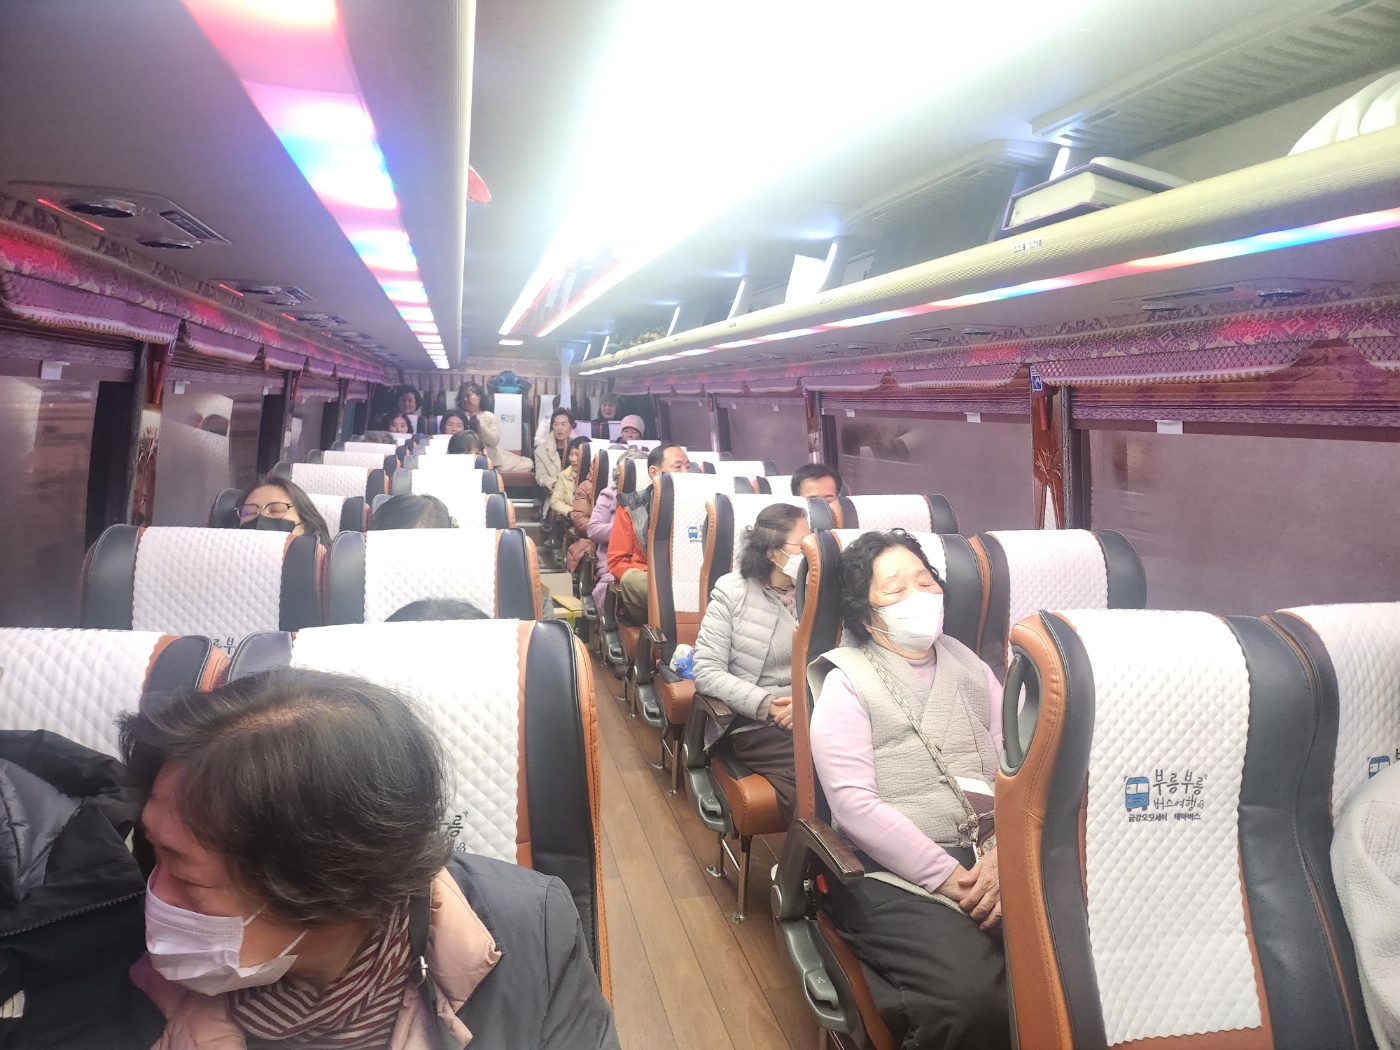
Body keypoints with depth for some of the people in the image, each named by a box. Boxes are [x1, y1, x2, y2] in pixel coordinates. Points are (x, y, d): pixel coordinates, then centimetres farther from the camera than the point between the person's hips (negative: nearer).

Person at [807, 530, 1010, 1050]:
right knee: (973, 998, -28)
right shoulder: (847, 682, 0)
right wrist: (946, 877, -14)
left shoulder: (970, 668, 16)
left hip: (996, 863, 5)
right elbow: (854, 804, -10)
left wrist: (1004, 856, -9)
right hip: (898, 875, -5)